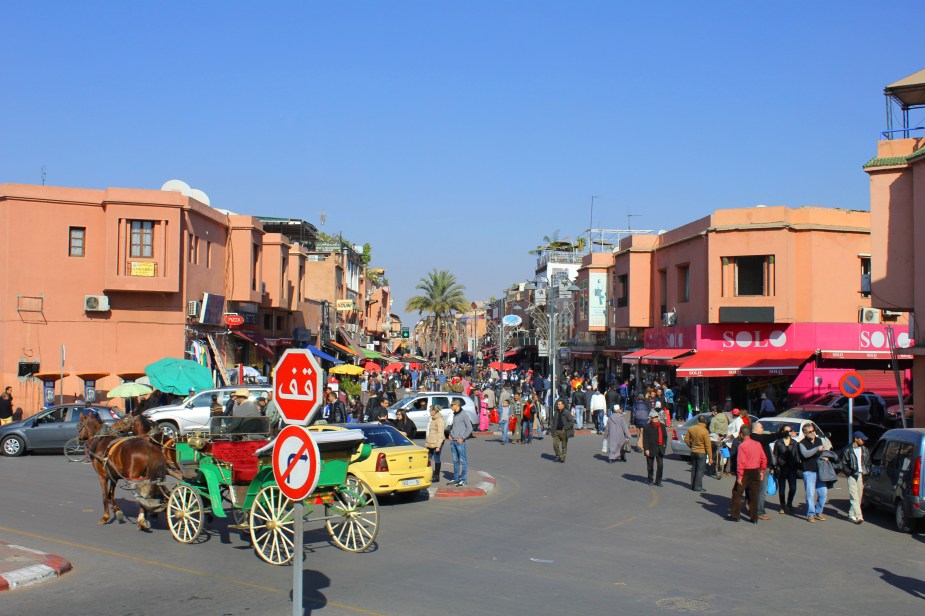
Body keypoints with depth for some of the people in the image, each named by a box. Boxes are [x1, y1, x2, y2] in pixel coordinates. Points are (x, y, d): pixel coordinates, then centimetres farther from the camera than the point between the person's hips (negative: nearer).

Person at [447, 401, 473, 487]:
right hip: (453, 441, 8)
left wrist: (462, 438, -14)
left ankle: (463, 480, -2)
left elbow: (469, 428, -11)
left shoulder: (464, 415, -9)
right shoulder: (454, 415, 14)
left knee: (463, 461, -4)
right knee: (455, 461, 13)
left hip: (460, 441, -8)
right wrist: (450, 434, 11)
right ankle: (456, 479, 20)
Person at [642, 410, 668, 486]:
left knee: (660, 465, -1)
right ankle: (650, 480, 19)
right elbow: (645, 439, -6)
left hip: (660, 448, 3)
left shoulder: (662, 426, 8)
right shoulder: (647, 427, -4)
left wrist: (664, 444, 5)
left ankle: (658, 481, 8)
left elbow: (665, 436, 18)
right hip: (651, 449, -3)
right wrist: (646, 449, -12)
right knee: (650, 466, 7)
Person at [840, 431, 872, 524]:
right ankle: (859, 516, -18)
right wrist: (850, 472, -9)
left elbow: (868, 463, 19)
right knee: (854, 497, -11)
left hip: (862, 476, 5)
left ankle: (852, 515, 17)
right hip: (852, 476, -5)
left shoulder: (865, 450, 12)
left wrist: (867, 472, 7)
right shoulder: (847, 450, -3)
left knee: (859, 497, 6)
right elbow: (843, 464, 0)